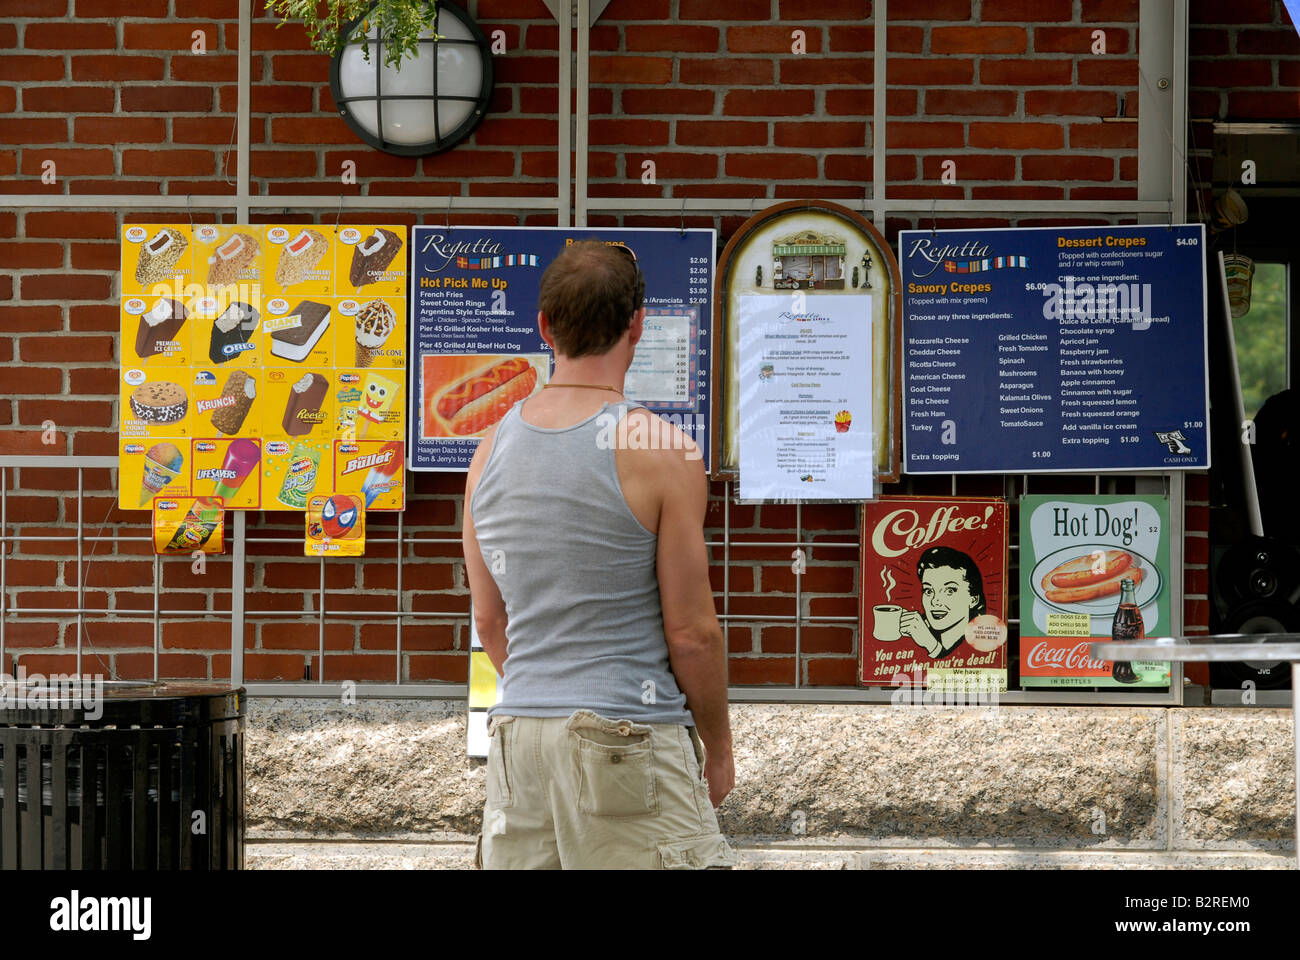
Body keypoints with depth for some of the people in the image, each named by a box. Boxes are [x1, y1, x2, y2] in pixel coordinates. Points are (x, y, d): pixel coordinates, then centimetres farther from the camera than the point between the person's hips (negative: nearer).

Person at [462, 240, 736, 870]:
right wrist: (718, 747, 6)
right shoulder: (662, 451, -10)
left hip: (517, 732, 6)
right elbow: (691, 631, -8)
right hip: (630, 741, -6)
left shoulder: (491, 449, 7)